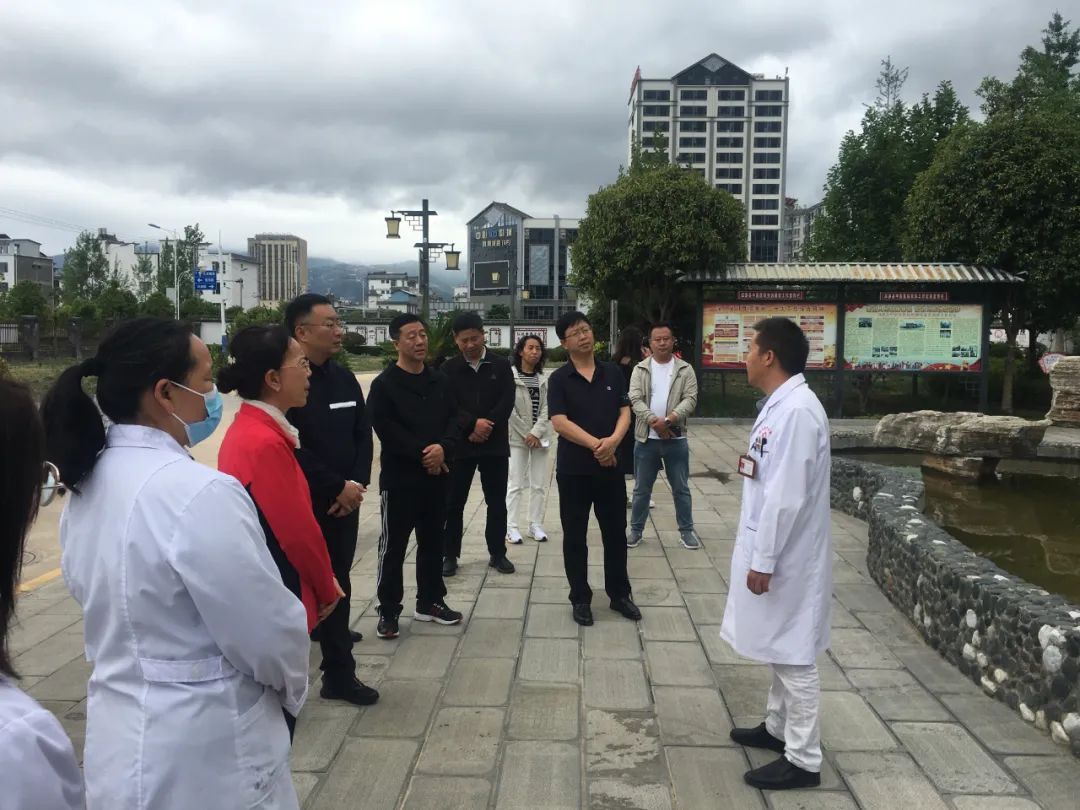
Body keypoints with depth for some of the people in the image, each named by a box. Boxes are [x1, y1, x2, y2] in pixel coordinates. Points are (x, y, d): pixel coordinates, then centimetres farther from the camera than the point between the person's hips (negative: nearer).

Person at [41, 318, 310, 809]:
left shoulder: (88, 483, 0)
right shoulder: (199, 493, -27)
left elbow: (97, 596, 10)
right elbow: (269, 634, -21)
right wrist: (294, 685, -1)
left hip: (121, 741, 8)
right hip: (201, 757, -7)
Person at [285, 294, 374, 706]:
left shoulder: (345, 378, 8)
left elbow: (363, 436, 10)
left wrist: (357, 483, -5)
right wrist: (338, 487, -15)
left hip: (344, 500, 6)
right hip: (303, 502, -6)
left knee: (337, 580, 15)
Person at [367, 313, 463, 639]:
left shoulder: (440, 381, 10)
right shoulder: (384, 384, -6)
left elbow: (454, 419, 6)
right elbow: (385, 429, -14)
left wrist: (443, 447, -13)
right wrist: (422, 454, -16)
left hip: (436, 475, 5)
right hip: (399, 478, -5)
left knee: (432, 541, 14)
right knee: (393, 546, 1)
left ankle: (430, 602, 27)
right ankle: (388, 611, 11)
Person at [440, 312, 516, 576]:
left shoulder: (501, 365, 3)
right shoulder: (448, 369, 2)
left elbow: (507, 402, -4)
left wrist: (486, 427, -14)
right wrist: (473, 424, -19)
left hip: (495, 444, 1)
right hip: (459, 444, 0)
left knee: (497, 502, 7)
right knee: (453, 503, 4)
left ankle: (497, 553, 20)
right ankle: (450, 555, 17)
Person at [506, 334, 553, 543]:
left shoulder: (544, 378, 6)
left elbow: (546, 408, 0)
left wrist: (536, 433, -12)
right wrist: (526, 434, -9)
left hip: (540, 436, 4)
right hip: (518, 436, -4)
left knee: (539, 484, 6)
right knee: (516, 484, -4)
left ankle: (536, 525, 15)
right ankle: (511, 527, 3)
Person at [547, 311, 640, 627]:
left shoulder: (613, 373, 5)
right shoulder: (559, 379, -5)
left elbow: (625, 413, 1)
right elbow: (559, 422, -14)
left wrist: (613, 441, -19)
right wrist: (595, 444, -21)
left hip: (611, 466, 3)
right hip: (573, 468, -2)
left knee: (615, 532, 12)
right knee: (575, 536, 7)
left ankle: (619, 593, 28)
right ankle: (580, 599, 21)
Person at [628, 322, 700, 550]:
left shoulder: (685, 370, 1)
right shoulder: (640, 369, 2)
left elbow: (690, 399, -8)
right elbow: (635, 399, -8)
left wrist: (669, 419, -22)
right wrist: (653, 420, -22)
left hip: (676, 439, 0)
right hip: (646, 439, 0)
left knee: (681, 488, 10)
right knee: (641, 489, 11)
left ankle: (686, 529, 24)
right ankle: (636, 529, 23)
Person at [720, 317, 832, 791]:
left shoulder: (797, 411, -23)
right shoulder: (780, 405, 9)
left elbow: (786, 496, -24)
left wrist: (763, 560, -21)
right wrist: (759, 552, 12)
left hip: (786, 555, -10)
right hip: (772, 548, 10)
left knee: (793, 654, 2)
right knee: (779, 649, 21)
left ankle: (803, 759, 14)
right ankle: (778, 727, 37)